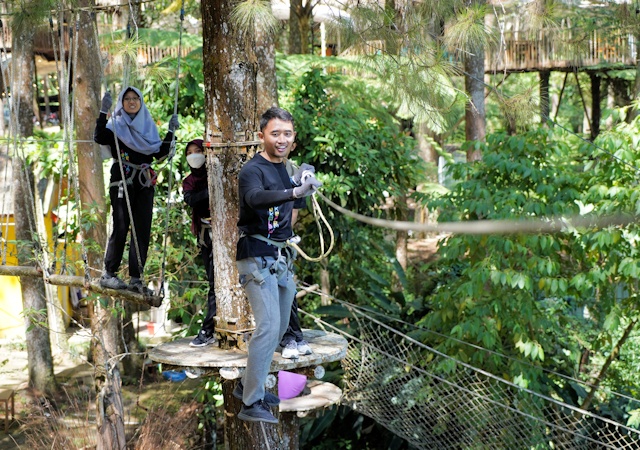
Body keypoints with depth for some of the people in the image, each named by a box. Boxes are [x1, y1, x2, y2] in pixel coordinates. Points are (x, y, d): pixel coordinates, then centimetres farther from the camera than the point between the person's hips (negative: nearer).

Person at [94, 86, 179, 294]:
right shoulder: (115, 125, 5)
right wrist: (103, 112, -23)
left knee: (142, 229, -1)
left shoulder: (148, 125, 18)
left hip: (144, 183, 4)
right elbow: (99, 137, -16)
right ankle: (108, 274, -1)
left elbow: (159, 153, 13)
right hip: (122, 181, -4)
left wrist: (171, 132, 8)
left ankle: (136, 278, 2)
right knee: (121, 227, -10)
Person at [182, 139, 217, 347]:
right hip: (204, 233, 6)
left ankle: (208, 330, -8)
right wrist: (210, 190, -23)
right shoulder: (189, 181, 14)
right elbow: (189, 198, -7)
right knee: (213, 280, 8)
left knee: (216, 280, -9)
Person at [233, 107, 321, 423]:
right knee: (269, 326, -17)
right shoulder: (253, 169, -15)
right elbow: (255, 197, -37)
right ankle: (251, 404, -11)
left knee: (279, 327, 15)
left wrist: (301, 184, 4)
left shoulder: (283, 170, 12)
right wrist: (295, 192, -53)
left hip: (281, 259, 9)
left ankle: (247, 385, 29)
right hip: (258, 258, -9)